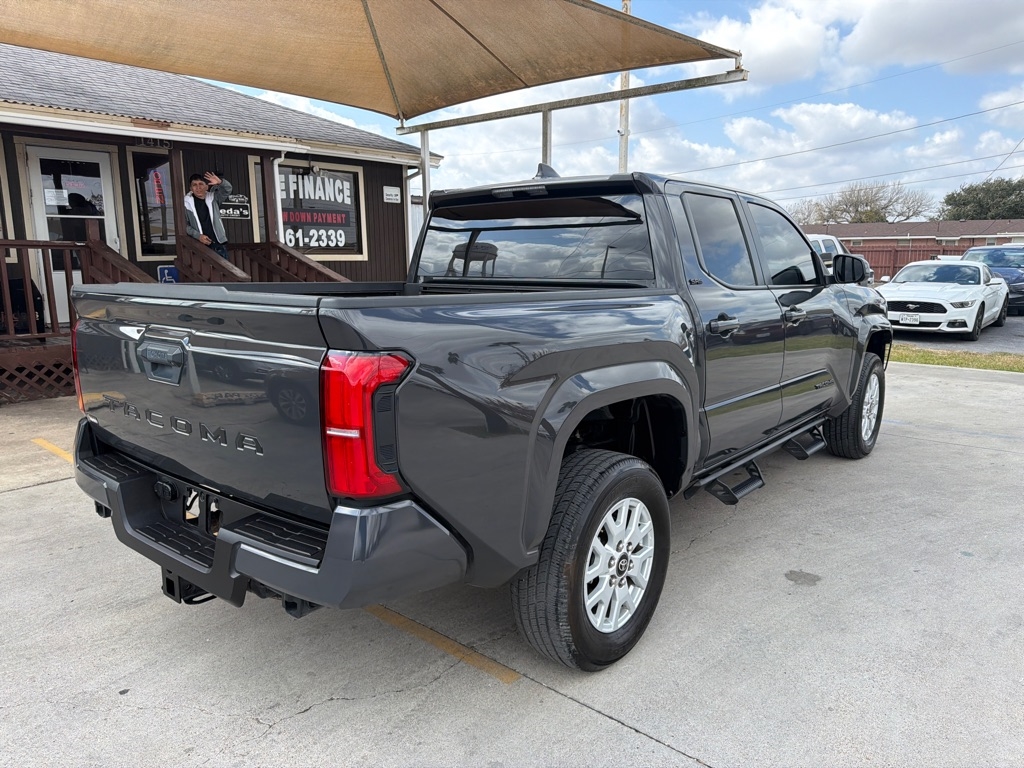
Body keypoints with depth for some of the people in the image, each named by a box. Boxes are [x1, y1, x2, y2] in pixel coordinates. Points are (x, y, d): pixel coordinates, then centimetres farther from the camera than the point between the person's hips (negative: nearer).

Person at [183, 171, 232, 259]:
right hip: (200, 246, -3)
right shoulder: (186, 203, -2)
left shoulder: (213, 198, 5)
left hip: (219, 244, 3)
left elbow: (227, 190, -5)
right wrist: (198, 236, -15)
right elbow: (184, 225, -1)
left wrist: (220, 182, -27)